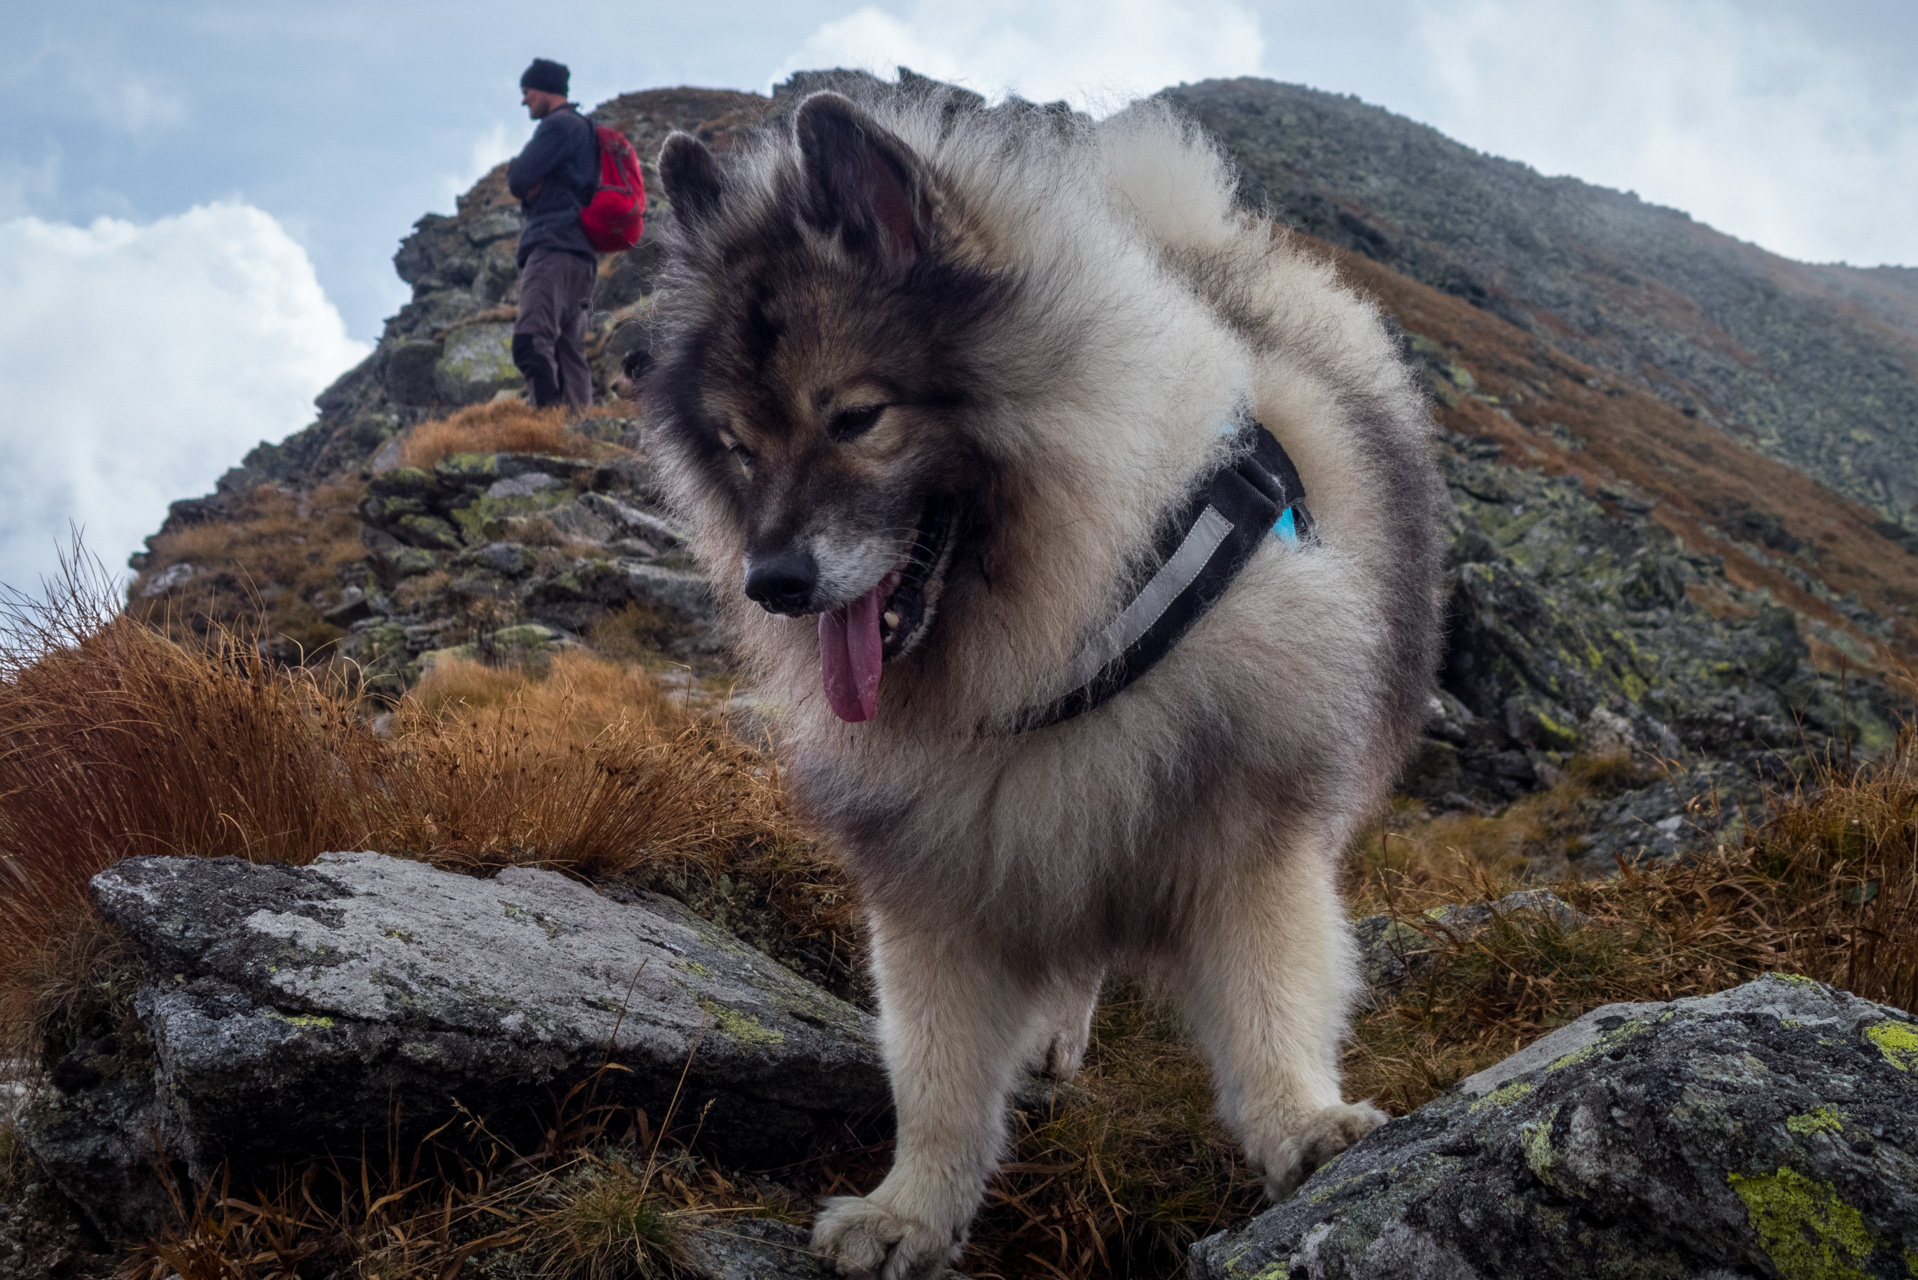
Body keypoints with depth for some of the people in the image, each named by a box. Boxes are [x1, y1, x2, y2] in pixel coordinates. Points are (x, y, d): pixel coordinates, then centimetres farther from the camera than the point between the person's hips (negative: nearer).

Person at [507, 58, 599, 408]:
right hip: (580, 254, 10)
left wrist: (516, 168, 14)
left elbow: (519, 180, -7)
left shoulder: (558, 125, -2)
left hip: (554, 246, -10)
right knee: (569, 354, 5)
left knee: (531, 340, -25)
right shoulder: (584, 130, 29)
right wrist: (531, 186, 9)